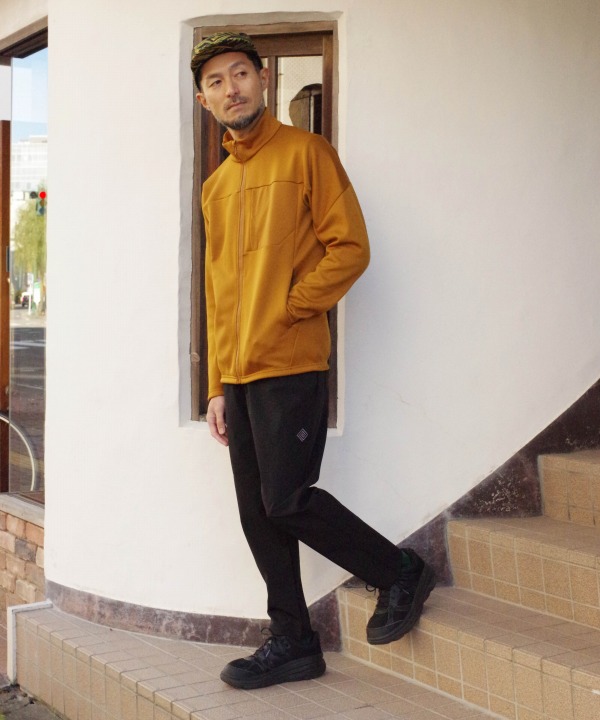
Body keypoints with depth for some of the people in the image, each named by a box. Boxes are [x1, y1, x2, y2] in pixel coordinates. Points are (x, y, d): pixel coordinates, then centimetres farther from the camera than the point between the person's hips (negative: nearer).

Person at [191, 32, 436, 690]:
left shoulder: (305, 152, 0)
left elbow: (349, 247, -7)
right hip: (238, 374, 7)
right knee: (258, 515, 7)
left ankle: (400, 574, 11)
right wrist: (218, 386, 15)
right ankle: (292, 643, 18)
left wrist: (284, 311, -12)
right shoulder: (216, 187, 18)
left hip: (291, 365, -7)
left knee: (286, 501, -10)